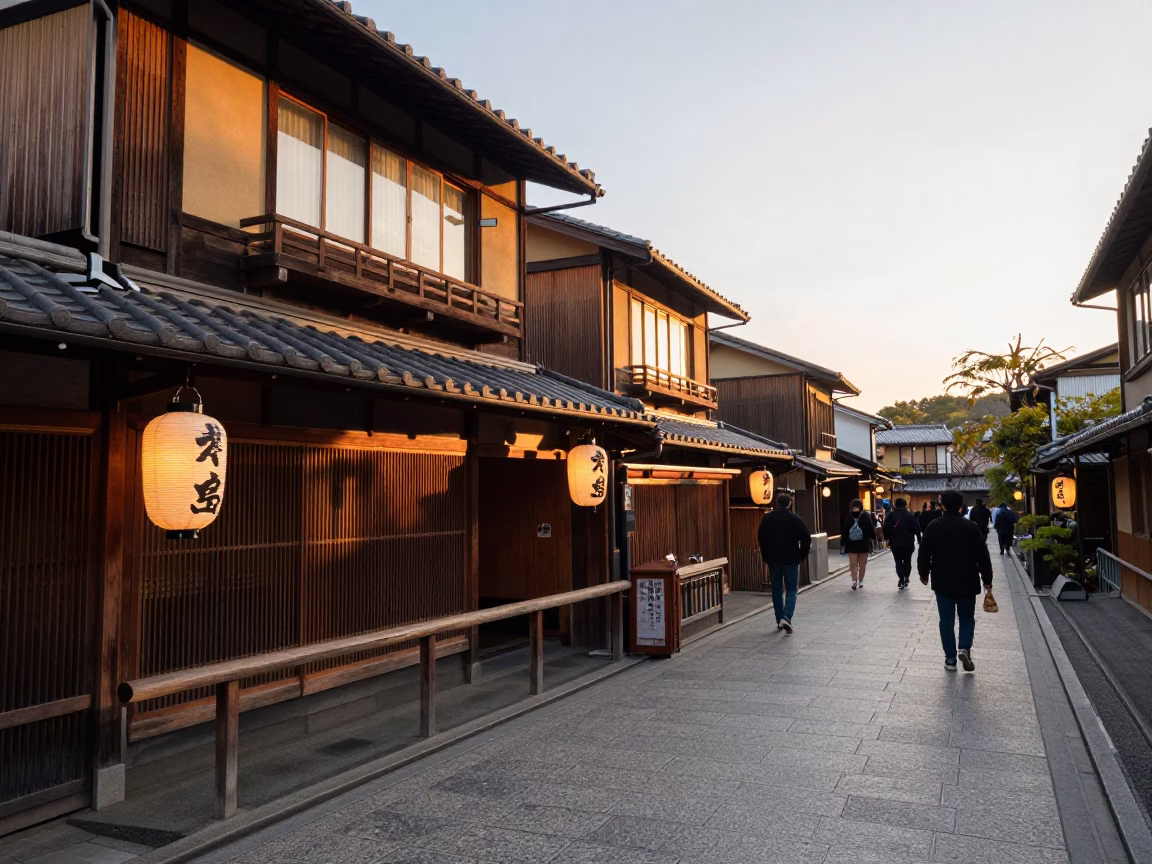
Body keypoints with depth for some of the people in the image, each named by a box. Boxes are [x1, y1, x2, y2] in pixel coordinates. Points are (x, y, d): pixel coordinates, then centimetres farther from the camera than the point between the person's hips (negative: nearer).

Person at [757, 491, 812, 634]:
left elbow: (761, 538, 5)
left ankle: (779, 621, 14)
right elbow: (806, 538, -9)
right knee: (791, 590, 4)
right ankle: (786, 617, -15)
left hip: (773, 560, 2)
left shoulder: (767, 518, 2)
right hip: (791, 560, -2)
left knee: (776, 590, 12)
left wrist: (765, 556, 12)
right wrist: (802, 555, 4)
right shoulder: (795, 518, -6)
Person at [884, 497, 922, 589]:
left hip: (895, 542, 0)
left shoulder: (890, 515, -1)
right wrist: (919, 540, 4)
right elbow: (917, 529, -5)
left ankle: (901, 580, -6)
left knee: (898, 561, 4)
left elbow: (885, 529, -2)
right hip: (908, 542, 0)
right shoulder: (911, 515, -3)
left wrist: (887, 538, 10)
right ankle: (906, 578, 14)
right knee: (907, 560, 15)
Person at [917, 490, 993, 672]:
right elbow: (983, 556, -4)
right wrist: (987, 579, 6)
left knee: (946, 620, 8)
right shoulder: (971, 527, -6)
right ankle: (964, 648, -7)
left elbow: (924, 554, 0)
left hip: (942, 582, 0)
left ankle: (950, 658, 9)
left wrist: (924, 573, 15)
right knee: (967, 617, 15)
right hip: (967, 582, 0)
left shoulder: (933, 527, -4)